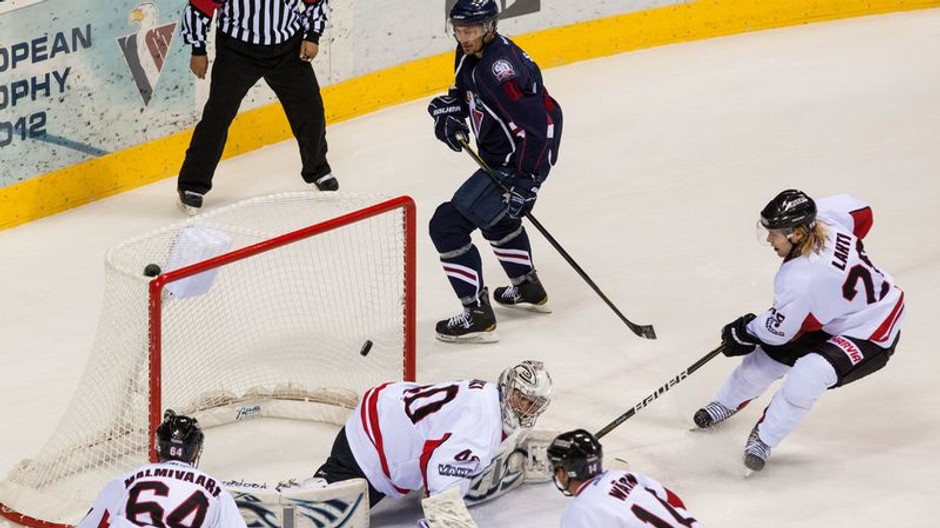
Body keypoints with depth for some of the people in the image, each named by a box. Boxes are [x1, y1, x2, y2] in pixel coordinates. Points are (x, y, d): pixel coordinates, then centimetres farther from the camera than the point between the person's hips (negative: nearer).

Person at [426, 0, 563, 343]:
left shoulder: (498, 68, -29)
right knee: (495, 216, 36)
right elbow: (463, 91, 23)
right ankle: (528, 289, 53)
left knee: (448, 225, -10)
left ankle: (477, 317, -6)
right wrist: (448, 111, 0)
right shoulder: (470, 53, 2)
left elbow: (536, 126, -32)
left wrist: (526, 183, -30)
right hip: (500, 158, 11)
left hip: (518, 163, -11)